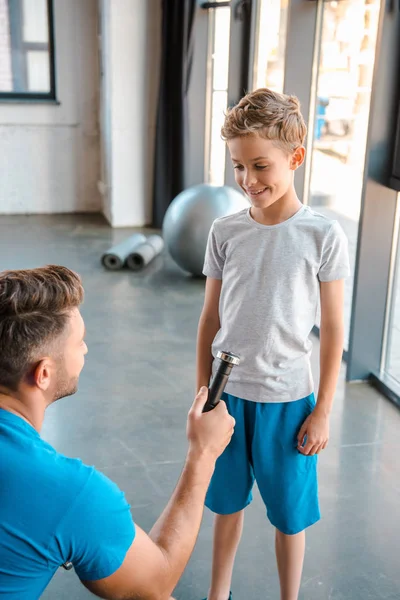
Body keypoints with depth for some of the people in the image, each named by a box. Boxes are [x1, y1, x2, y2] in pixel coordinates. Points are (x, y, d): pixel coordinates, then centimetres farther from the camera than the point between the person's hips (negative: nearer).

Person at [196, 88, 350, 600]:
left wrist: (323, 411, -5)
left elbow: (333, 331, -6)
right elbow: (209, 321, 4)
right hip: (228, 392, 3)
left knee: (288, 514, 13)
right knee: (227, 502, 19)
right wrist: (202, 395, 6)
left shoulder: (323, 236, -11)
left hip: (287, 398, -2)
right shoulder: (225, 232, -3)